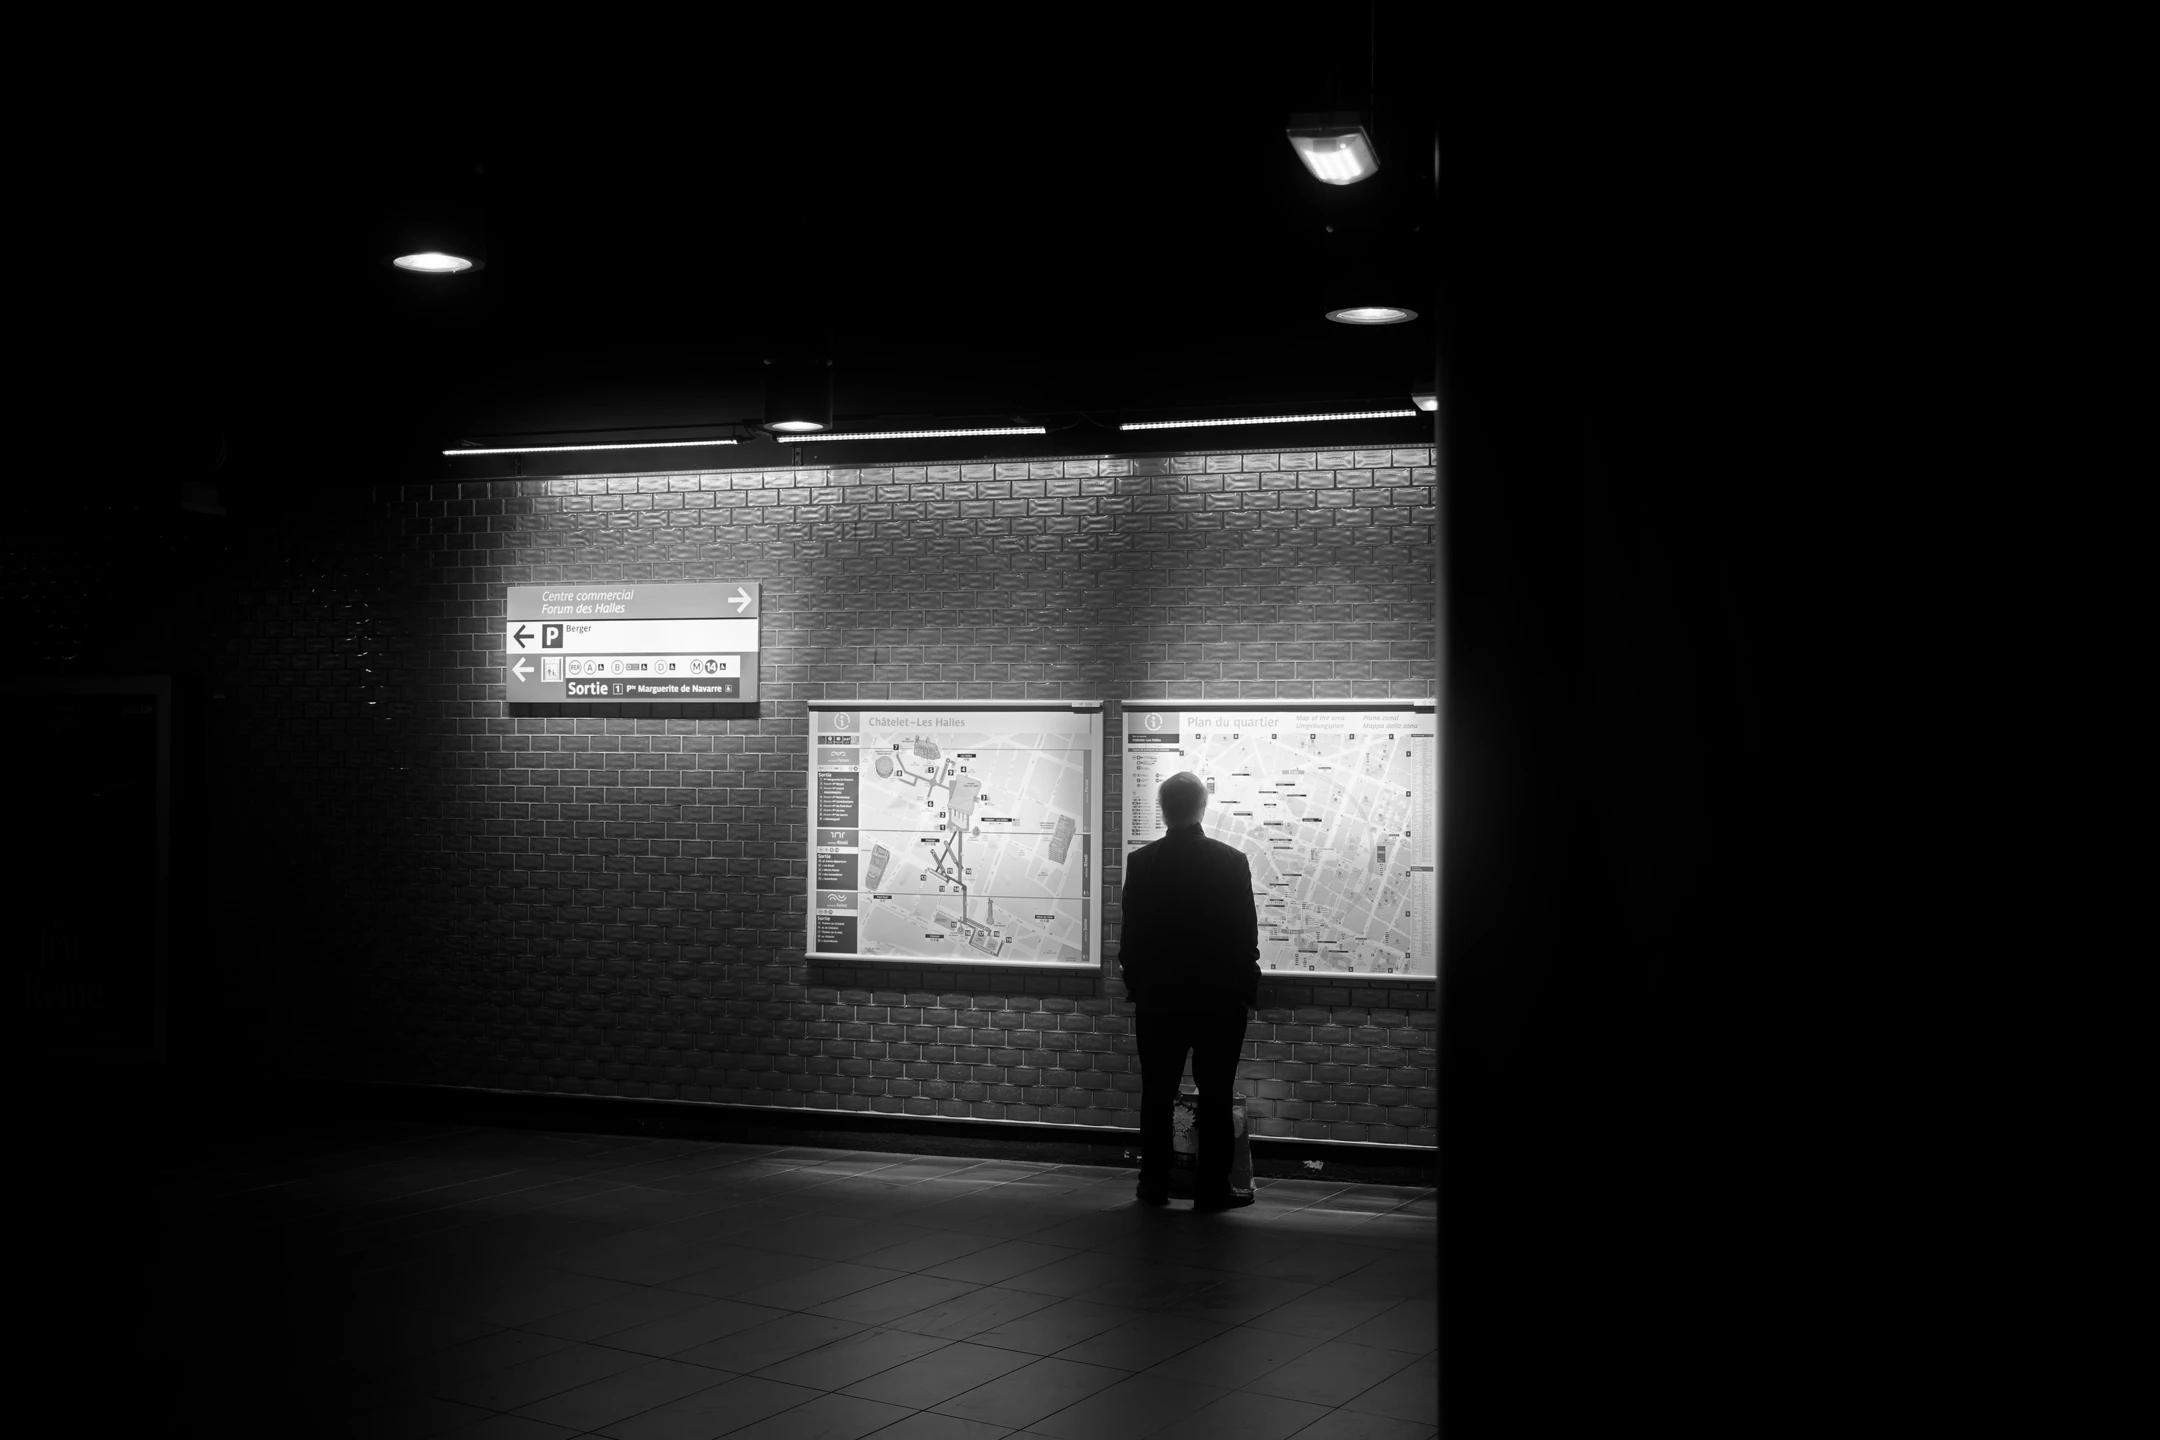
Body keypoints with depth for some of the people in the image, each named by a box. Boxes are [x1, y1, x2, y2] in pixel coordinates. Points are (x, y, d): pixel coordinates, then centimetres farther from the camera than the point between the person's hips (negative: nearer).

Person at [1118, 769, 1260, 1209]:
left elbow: (1131, 934, 0)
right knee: (1215, 1095, 3)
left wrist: (1135, 980, 12)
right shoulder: (1232, 861, -8)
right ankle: (1212, 1188, 5)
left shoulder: (1141, 862, -4)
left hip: (1158, 995, 2)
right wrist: (1247, 987, 6)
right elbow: (1247, 935, -5)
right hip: (1220, 995, -2)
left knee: (1157, 1094, 10)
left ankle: (1155, 1183, 14)